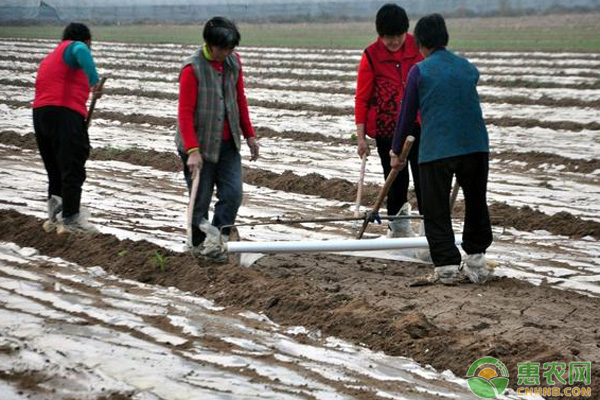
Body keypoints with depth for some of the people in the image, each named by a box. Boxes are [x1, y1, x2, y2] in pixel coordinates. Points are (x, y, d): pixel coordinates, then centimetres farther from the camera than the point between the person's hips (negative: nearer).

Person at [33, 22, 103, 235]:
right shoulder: (73, 47, 5)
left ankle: (54, 216, 16)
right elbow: (81, 52, -20)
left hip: (39, 114, 8)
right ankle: (70, 219, -11)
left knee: (55, 170, 16)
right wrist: (94, 80, -29)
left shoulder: (48, 59, 31)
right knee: (73, 169, -8)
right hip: (65, 113, -8)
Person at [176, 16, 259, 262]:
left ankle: (215, 241, -1)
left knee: (233, 194, -5)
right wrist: (192, 150, -25)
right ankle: (197, 244, 21)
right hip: (200, 144, -6)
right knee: (200, 198, 3)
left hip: (227, 143, 6)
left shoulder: (234, 62, 3)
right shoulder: (192, 68, -16)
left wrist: (249, 135, 14)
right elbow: (185, 112, -18)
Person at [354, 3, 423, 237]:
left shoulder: (418, 47, -1)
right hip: (387, 129, -1)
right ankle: (398, 223, 26)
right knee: (396, 179, 7)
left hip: (418, 124, 1)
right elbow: (362, 98, -2)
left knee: (424, 176, -3)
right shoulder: (371, 55, -6)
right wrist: (361, 136, -6)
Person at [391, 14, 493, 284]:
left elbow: (407, 114, 4)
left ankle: (447, 265, 0)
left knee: (436, 211, 5)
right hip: (476, 146, 4)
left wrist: (396, 151, 16)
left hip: (436, 150, -4)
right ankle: (476, 261, 20)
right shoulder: (469, 68, 13)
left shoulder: (420, 71, -1)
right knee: (476, 205, 18)